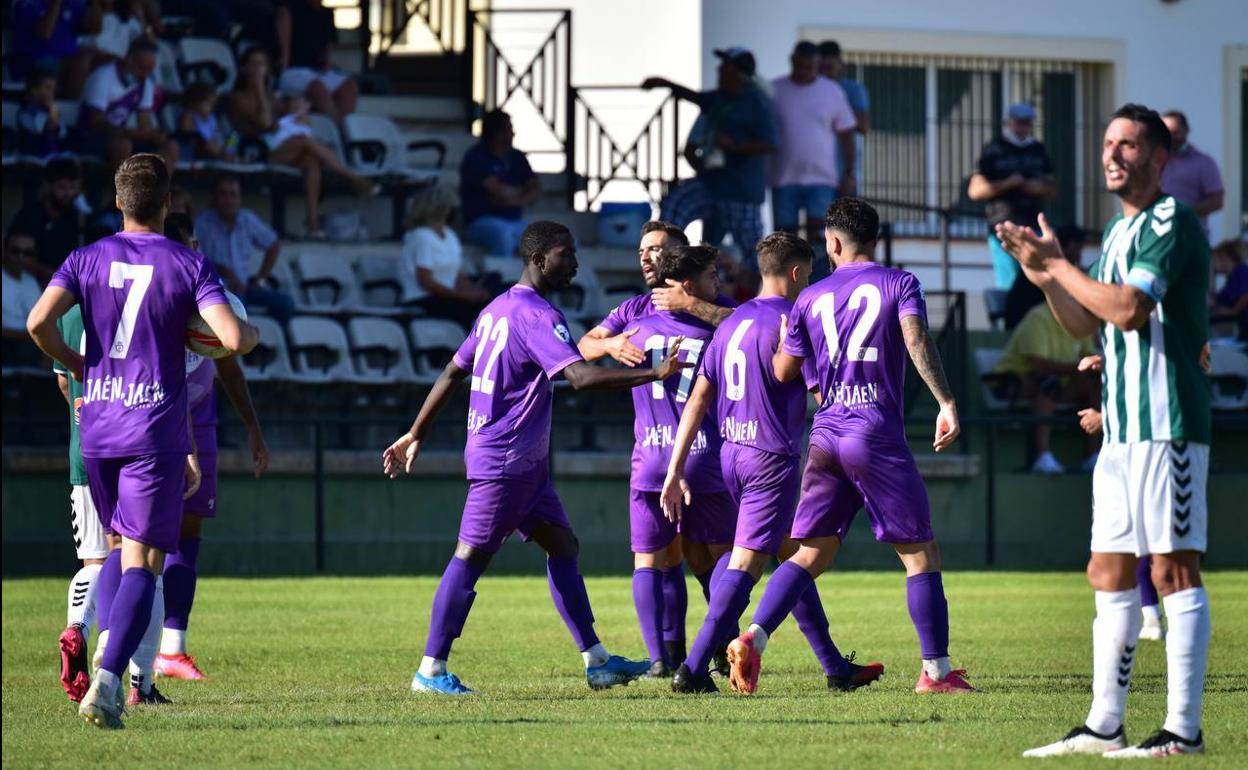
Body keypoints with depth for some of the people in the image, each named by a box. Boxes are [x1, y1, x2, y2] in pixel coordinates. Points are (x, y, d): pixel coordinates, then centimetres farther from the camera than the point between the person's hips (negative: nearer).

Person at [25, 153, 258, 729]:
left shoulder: (87, 260, 3)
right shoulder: (188, 266, -5)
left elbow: (38, 322, -10)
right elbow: (232, 339, -16)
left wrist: (74, 364, 8)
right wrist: (253, 332, 8)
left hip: (97, 429, 4)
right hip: (157, 434, -3)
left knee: (120, 546, 25)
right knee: (143, 564, -4)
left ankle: (109, 645, 10)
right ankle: (106, 682, -20)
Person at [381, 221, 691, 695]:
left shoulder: (498, 309, 13)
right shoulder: (536, 316, -17)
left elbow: (452, 373, 18)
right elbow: (581, 377, -30)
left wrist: (416, 434, 22)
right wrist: (656, 374, -30)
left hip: (524, 464, 10)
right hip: (504, 460, -10)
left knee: (563, 547, 10)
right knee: (471, 558, -5)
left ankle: (596, 661, 11)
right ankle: (430, 671, -2)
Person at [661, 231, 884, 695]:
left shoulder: (731, 322, 12)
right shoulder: (788, 320, -10)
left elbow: (698, 399, 10)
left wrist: (675, 470, 10)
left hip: (730, 454, 8)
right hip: (772, 457, -8)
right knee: (747, 563, -7)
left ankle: (836, 668, 22)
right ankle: (692, 670, -14)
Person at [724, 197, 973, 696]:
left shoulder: (811, 298, 11)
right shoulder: (899, 284, 1)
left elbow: (783, 371, 17)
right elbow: (916, 341, -16)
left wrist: (784, 333, 37)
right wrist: (945, 402, -21)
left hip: (825, 439, 4)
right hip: (879, 438, -4)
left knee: (810, 555, 8)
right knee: (920, 553, 2)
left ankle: (753, 639, -10)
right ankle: (936, 669, -1)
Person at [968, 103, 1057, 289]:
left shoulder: (1038, 151, 16)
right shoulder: (994, 151, 2)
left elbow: (1053, 189, 21)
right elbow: (975, 190, -4)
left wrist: (1041, 188, -3)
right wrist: (1007, 184, -13)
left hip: (1034, 226, 5)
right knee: (1009, 285, -9)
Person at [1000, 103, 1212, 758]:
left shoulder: (1171, 224, -10)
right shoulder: (1118, 231, 19)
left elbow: (1130, 309, -22)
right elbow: (1085, 324, 23)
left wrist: (1060, 265, -12)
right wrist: (1045, 277, 7)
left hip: (1166, 426, -10)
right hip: (1121, 427, 10)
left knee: (1174, 570, -9)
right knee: (1109, 574, 9)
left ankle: (1183, 729, -9)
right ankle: (1104, 725, 12)